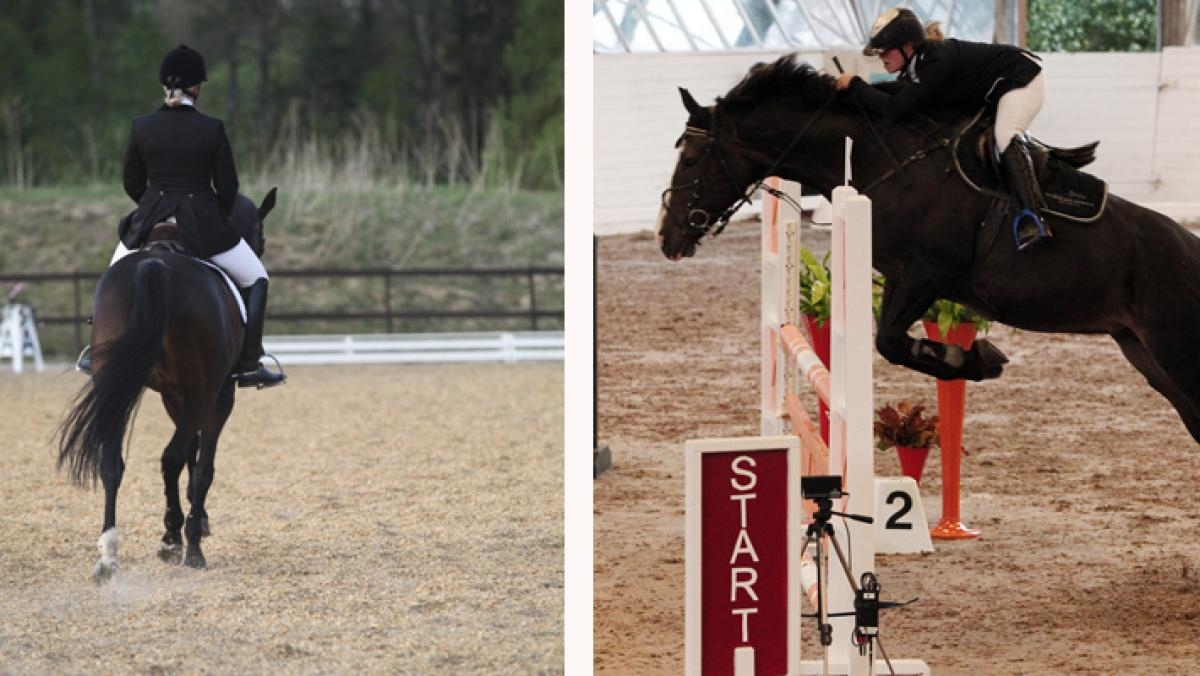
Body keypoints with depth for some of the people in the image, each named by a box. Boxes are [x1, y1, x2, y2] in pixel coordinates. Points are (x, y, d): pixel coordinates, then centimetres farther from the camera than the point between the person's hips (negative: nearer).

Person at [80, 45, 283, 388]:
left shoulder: (142, 127, -4)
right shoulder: (212, 129, -11)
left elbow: (132, 184, 4)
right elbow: (228, 188, -5)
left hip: (150, 222, 3)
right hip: (204, 224, -2)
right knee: (255, 279, 17)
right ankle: (248, 365, 7)